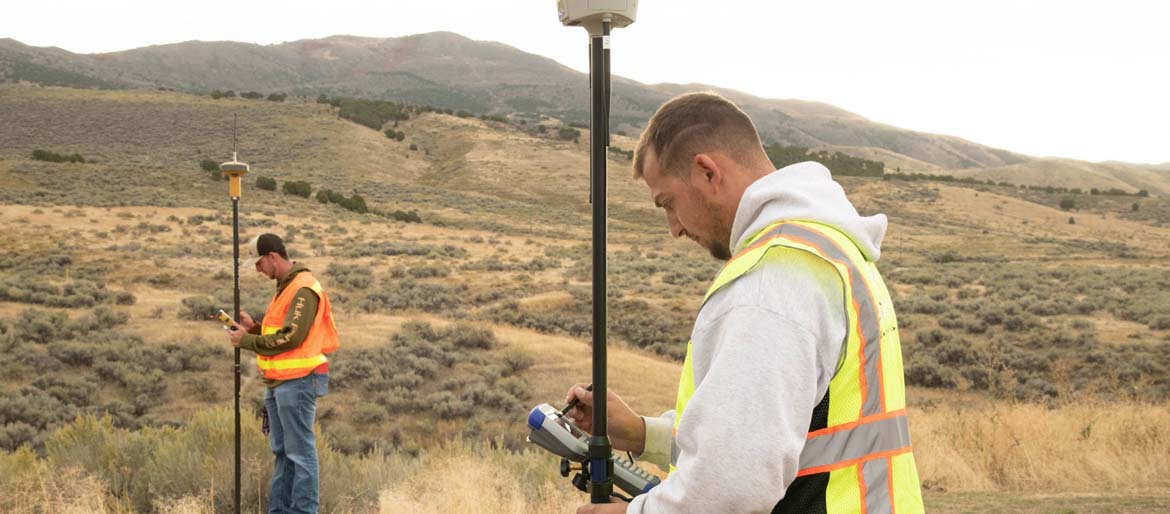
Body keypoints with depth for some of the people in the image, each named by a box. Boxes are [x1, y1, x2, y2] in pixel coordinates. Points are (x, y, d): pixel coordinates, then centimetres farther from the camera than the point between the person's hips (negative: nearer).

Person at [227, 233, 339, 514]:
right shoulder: (285, 287, 17)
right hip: (278, 382, 10)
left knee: (300, 451, -5)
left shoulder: (303, 289, -14)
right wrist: (254, 326, 6)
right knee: (281, 450, 14)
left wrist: (247, 341, -12)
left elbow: (290, 337, -20)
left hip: (297, 382, -10)